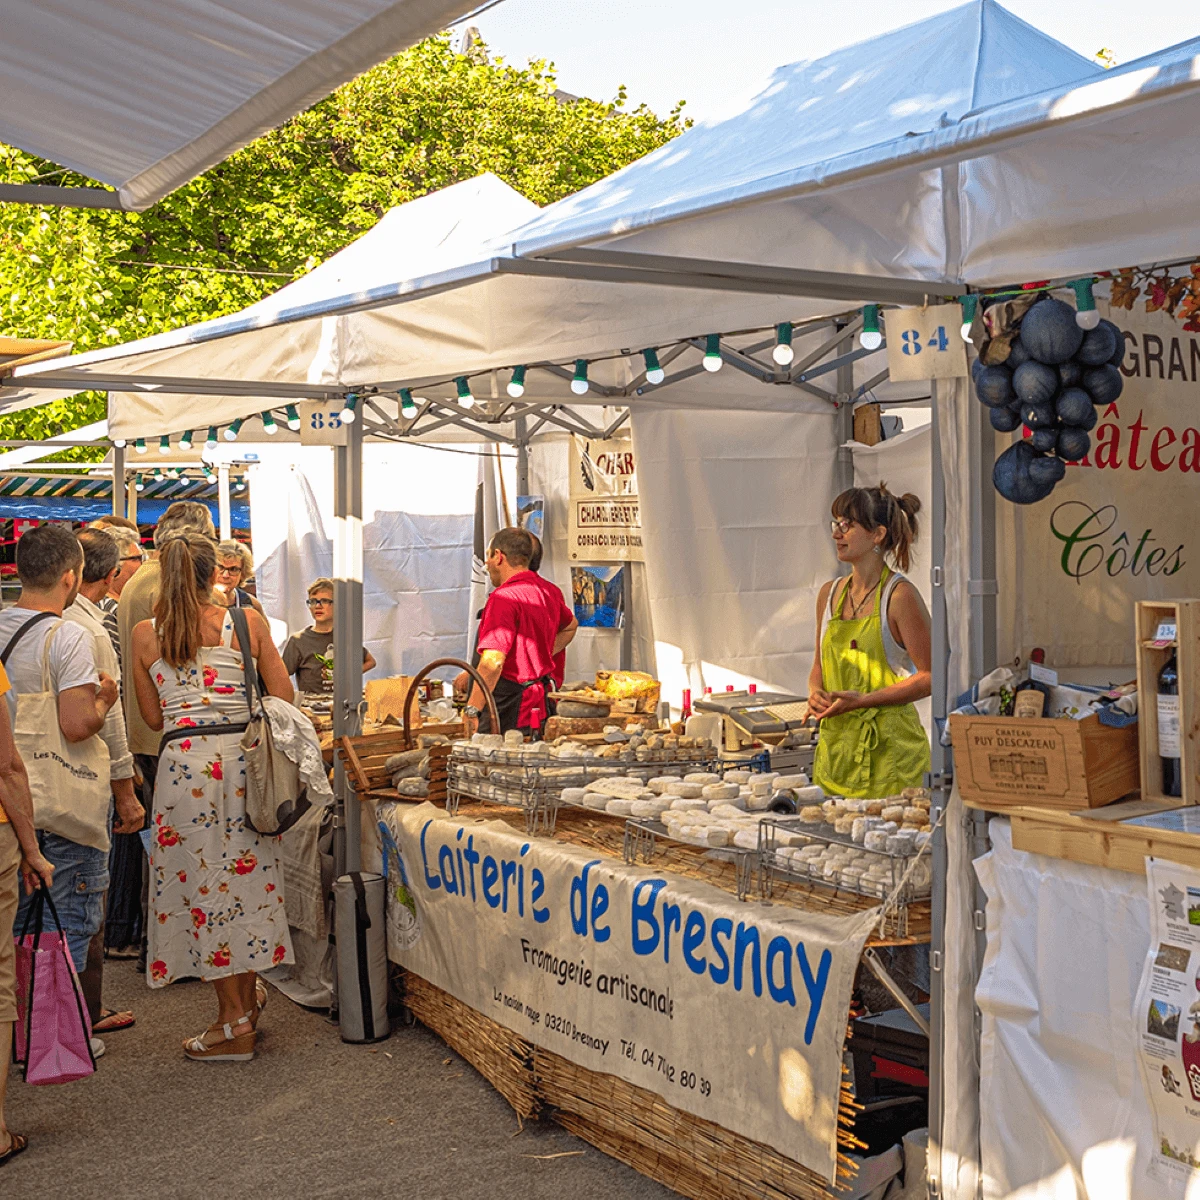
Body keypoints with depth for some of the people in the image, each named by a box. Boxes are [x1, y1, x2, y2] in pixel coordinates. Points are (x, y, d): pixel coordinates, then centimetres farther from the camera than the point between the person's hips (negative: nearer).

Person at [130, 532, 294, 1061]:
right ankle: (248, 993, 26)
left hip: (184, 760, -2)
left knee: (203, 883, 5)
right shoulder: (248, 622, 2)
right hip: (244, 756, 2)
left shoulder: (146, 634, 2)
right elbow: (283, 697, 2)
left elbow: (153, 717, 8)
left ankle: (234, 1023, 9)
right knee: (248, 876, 14)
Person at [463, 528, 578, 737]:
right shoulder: (549, 591, 11)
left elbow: (492, 662, -26)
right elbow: (570, 626, 34)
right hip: (541, 704, 9)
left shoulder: (504, 597, -18)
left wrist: (473, 709, -20)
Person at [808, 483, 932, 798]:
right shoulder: (830, 594, 10)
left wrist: (863, 700, -17)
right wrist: (816, 692, -1)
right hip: (836, 745, 6)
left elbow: (930, 677, -11)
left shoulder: (899, 596, -10)